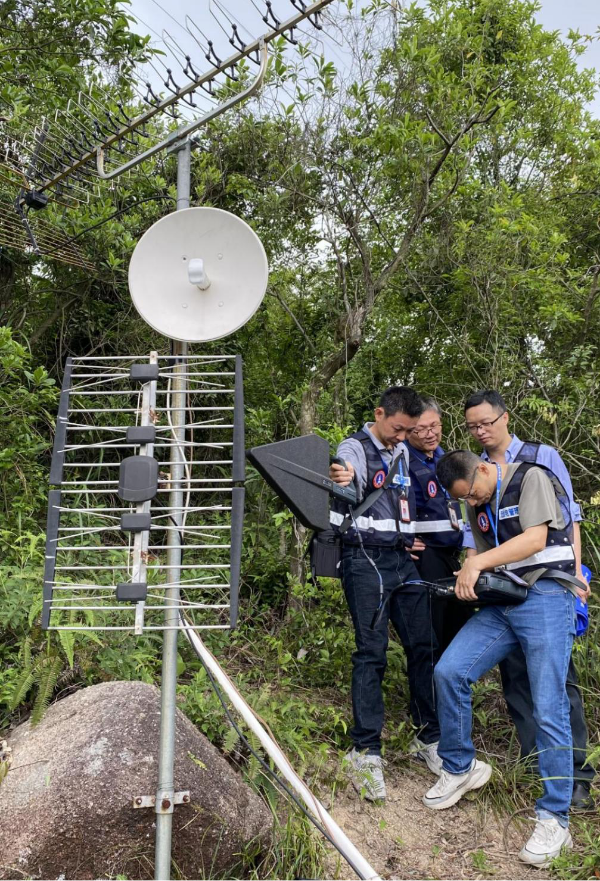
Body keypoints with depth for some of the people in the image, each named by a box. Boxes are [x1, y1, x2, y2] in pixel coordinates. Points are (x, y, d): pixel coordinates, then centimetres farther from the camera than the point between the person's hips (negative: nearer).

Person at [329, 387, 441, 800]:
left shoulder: (402, 452, 15)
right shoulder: (355, 448, -7)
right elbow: (347, 485, -29)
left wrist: (412, 538, 10)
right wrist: (341, 480, -52)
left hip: (402, 559, 7)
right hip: (366, 560, -7)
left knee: (424, 645, 7)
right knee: (372, 652, -8)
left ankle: (430, 738, 21)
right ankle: (366, 751, 0)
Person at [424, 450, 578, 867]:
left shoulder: (531, 478, -6)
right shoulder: (480, 506, 17)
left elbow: (535, 539, -17)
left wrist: (477, 563, -20)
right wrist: (471, 574, -4)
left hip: (546, 598, -7)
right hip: (502, 603, 7)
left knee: (549, 711, -8)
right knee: (448, 672, -6)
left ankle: (554, 819, 6)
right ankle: (460, 769, 13)